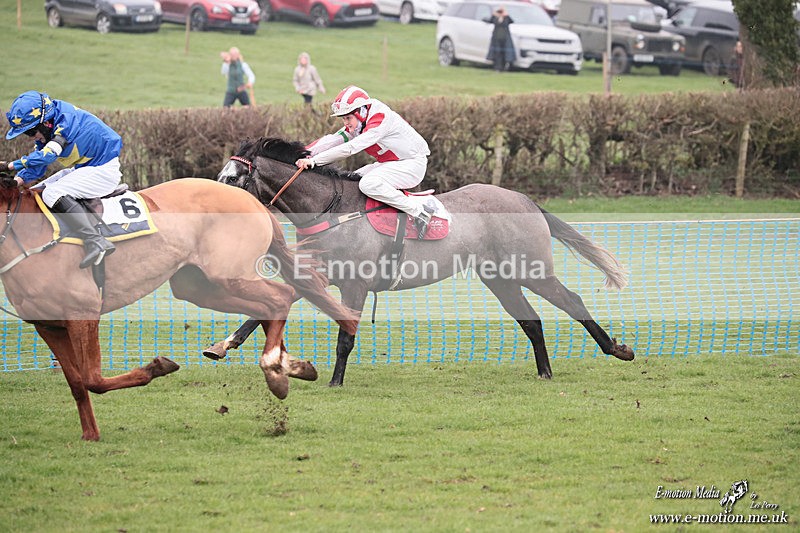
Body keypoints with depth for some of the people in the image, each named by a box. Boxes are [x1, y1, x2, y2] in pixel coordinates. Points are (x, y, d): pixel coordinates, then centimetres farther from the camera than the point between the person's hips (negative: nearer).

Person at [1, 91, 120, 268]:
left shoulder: (67, 120, -25)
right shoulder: (45, 131, 4)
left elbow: (47, 155, -34)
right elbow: (36, 167, 4)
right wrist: (18, 180, -15)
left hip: (104, 171, -10)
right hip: (83, 169, 10)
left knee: (53, 193, -25)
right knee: (36, 192, 9)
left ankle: (95, 242, -37)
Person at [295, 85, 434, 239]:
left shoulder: (381, 120, -25)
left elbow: (350, 148, -32)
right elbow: (333, 140, -3)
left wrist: (314, 160, -34)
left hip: (413, 164, -10)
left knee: (368, 184, -29)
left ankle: (419, 211, -22)